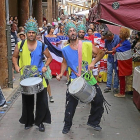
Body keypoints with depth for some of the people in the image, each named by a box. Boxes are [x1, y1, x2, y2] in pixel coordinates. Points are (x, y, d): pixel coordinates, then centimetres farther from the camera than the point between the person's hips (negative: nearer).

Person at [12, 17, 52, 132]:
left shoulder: (41, 45, -3)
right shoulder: (20, 45, -2)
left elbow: (49, 57, 8)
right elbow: (14, 56, 10)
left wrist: (45, 66, -9)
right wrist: (16, 66, -7)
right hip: (25, 77, 1)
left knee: (42, 100, 1)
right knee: (27, 101, 11)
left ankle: (40, 121, 18)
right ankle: (28, 121, 27)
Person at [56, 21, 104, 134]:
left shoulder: (87, 45, -6)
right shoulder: (65, 50, 0)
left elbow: (101, 53, -1)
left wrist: (93, 63, -16)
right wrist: (61, 74, 0)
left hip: (89, 79, 1)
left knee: (98, 100, 5)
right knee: (70, 105, 2)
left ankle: (93, 122, 28)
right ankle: (67, 125, 24)